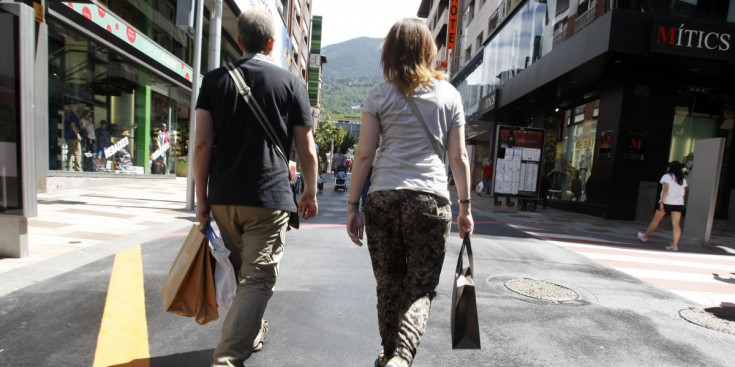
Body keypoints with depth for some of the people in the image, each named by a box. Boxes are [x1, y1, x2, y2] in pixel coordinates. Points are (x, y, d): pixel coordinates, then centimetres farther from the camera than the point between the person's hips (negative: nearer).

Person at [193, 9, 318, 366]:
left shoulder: (214, 80, 7)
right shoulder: (291, 83, 0)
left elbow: (202, 143, 0)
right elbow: (307, 149, -1)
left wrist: (202, 197, 6)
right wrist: (310, 192, 12)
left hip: (223, 197, 4)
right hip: (269, 197, -4)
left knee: (239, 271, 22)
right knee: (257, 279, 3)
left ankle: (251, 333, 42)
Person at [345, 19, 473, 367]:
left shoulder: (379, 94, 7)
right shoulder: (449, 94, 10)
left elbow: (364, 154, 1)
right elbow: (458, 156, 7)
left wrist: (353, 207, 5)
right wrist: (465, 207, 13)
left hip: (383, 197, 1)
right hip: (430, 198, 0)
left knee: (389, 285, 14)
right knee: (421, 288, 10)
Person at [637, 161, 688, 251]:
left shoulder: (667, 176, -3)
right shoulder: (683, 179, 15)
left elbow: (665, 189, -14)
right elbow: (684, 194, 13)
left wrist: (662, 202, -17)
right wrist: (681, 204, 20)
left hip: (666, 202, -5)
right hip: (679, 203, 5)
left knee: (655, 221, 9)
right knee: (676, 224, -2)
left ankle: (645, 236, 24)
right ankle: (675, 244, -10)